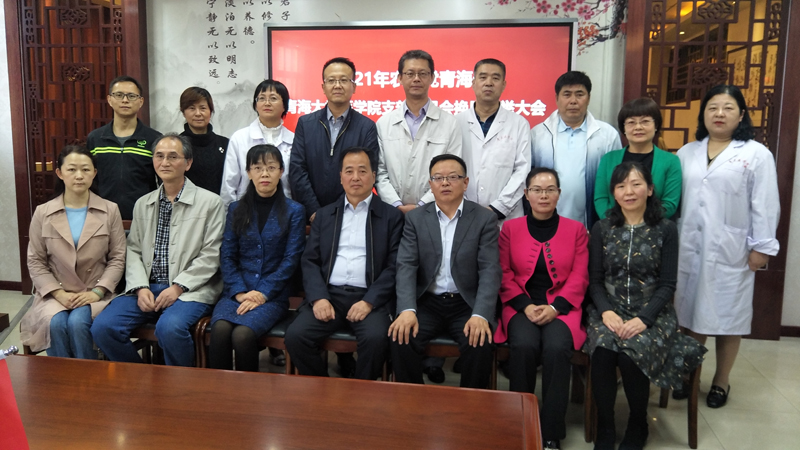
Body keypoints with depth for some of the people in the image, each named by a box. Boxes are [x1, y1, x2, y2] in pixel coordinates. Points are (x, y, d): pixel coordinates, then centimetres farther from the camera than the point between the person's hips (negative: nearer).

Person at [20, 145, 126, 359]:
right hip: (55, 293, 1)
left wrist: (97, 291, -12)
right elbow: (35, 262, 4)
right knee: (55, 323, -28)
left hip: (95, 292, -1)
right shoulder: (42, 213, 3)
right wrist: (59, 294, -10)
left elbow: (117, 258, 0)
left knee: (78, 322, -28)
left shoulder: (110, 210, 1)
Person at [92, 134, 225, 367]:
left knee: (169, 327, -33)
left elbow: (210, 255, -5)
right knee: (102, 327, -16)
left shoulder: (210, 203, 1)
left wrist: (178, 287, -14)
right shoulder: (142, 204, 18)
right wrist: (140, 287, -5)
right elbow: (133, 251, 12)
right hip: (147, 287, 5)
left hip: (190, 290, -5)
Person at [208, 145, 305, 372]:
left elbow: (291, 260, -2)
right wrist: (239, 292, -8)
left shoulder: (294, 211, 5)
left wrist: (263, 293, -11)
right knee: (219, 330, -28)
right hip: (236, 292, 3)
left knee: (242, 334, -28)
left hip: (272, 295, -2)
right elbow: (227, 256, 7)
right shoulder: (236, 209, 14)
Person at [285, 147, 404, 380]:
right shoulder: (324, 215, 19)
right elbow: (310, 261, 11)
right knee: (295, 335, -21)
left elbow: (394, 266, 0)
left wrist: (369, 301, -13)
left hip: (369, 298, -2)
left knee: (375, 338, -30)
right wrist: (318, 298, -7)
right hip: (327, 295, 3)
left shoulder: (391, 216, 9)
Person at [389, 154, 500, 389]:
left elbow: (490, 270, -8)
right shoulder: (415, 218, 5)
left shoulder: (485, 218, 1)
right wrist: (407, 309, -21)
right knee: (402, 338, -24)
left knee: (480, 343, -27)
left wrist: (480, 315, -24)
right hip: (426, 301, 1)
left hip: (467, 303, -1)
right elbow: (406, 266, -4)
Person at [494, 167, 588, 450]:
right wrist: (526, 306, -10)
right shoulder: (510, 228, 10)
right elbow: (504, 275, 4)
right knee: (524, 346, -29)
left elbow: (579, 278, 2)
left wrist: (554, 307, -12)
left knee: (556, 348, -29)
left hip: (561, 307, 0)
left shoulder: (576, 230, 9)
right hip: (521, 306, 0)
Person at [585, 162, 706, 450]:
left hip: (651, 313, -1)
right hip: (609, 311, 1)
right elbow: (595, 280, 4)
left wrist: (643, 318, -17)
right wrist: (606, 311, -14)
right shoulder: (601, 229, 6)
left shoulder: (665, 230, 1)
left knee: (632, 354, -30)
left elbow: (668, 284, -2)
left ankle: (638, 427, -2)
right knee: (602, 351, -30)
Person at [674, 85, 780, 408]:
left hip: (729, 251, -3)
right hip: (689, 248, 3)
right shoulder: (687, 153, 10)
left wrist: (761, 247, -8)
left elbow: (765, 206, -5)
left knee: (726, 317, 7)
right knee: (691, 312, 9)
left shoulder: (756, 154, -2)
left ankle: (721, 382, 23)